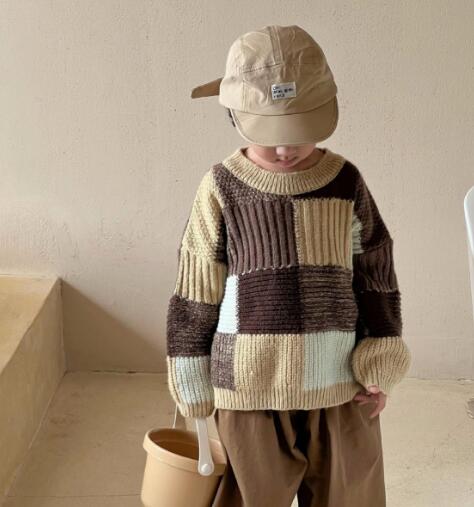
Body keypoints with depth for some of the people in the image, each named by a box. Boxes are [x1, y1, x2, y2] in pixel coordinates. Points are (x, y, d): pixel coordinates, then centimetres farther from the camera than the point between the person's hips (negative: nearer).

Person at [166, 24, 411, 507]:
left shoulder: (346, 182, -2)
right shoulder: (222, 189, -8)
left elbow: (377, 278, 5)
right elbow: (194, 295, -3)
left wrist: (380, 374, 4)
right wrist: (194, 387, 0)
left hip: (339, 384, 2)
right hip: (251, 389, -2)